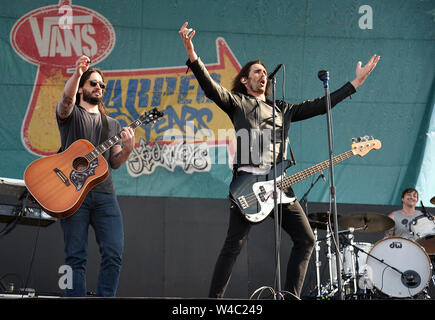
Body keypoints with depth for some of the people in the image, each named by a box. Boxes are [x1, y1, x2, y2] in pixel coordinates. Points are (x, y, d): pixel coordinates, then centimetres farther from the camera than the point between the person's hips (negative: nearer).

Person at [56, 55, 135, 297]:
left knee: (115, 252, -9)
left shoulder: (112, 124, 23)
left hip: (104, 192, 4)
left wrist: (127, 149, -5)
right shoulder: (70, 114, 11)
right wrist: (78, 74, -33)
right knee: (76, 256, -6)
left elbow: (115, 163, 17)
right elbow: (67, 99, -15)